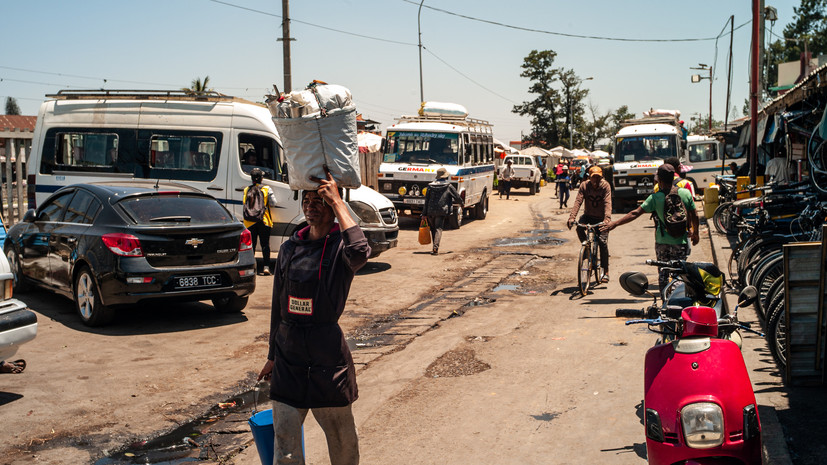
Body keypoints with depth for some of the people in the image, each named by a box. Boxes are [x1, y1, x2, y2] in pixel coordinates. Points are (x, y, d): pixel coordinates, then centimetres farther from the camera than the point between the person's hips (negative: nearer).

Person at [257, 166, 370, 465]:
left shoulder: (341, 246, -7)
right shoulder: (289, 249, 7)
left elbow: (360, 253, -35)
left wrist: (337, 202, -28)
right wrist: (272, 355, 18)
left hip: (328, 352, -4)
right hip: (288, 353, 4)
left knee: (342, 439, 11)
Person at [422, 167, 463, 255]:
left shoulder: (430, 186, 6)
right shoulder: (448, 186, -1)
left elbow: (426, 200, 5)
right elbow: (457, 197, 9)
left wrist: (424, 213, 7)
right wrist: (461, 203, 31)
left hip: (430, 211, 3)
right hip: (441, 211, -3)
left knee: (433, 229, 16)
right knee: (438, 229, -5)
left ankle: (435, 247, 20)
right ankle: (435, 247, -21)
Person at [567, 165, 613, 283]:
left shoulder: (605, 186, -14)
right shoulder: (584, 186, -10)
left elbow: (607, 203, -26)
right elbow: (578, 201, -21)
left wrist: (607, 219, -42)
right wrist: (572, 217, -36)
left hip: (601, 218, -2)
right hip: (588, 215, 2)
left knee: (603, 242, -12)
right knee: (579, 226, -31)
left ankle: (606, 272, -4)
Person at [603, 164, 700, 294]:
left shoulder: (655, 197, -10)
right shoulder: (686, 193, -3)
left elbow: (636, 213, -13)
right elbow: (695, 216, 4)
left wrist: (615, 223, -10)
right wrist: (695, 233, 20)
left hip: (662, 242, 0)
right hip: (681, 242, 0)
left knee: (663, 273, 14)